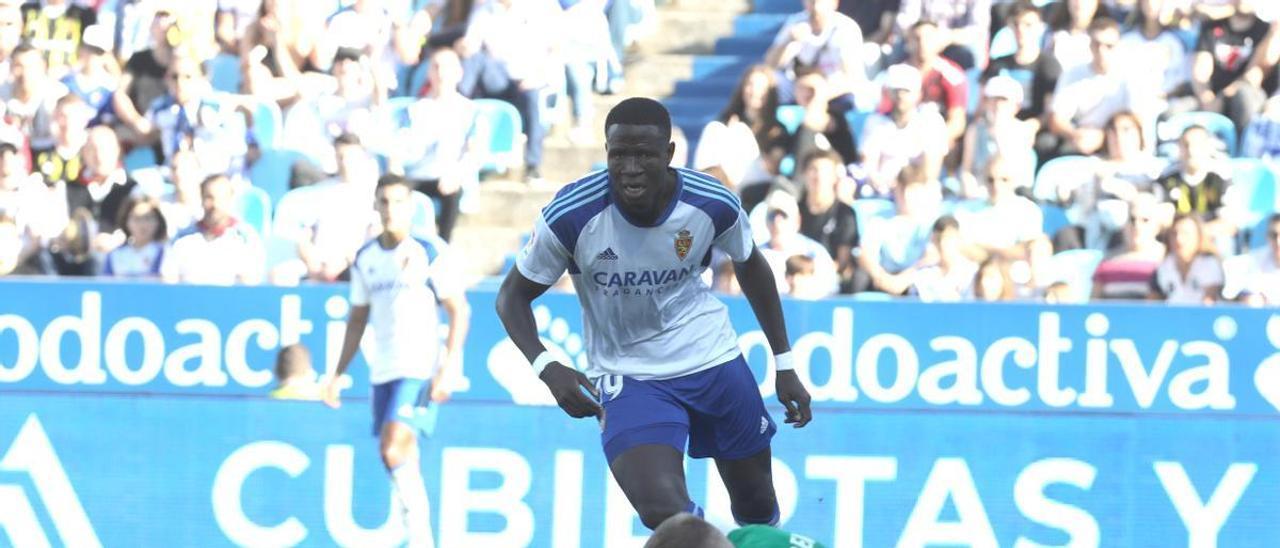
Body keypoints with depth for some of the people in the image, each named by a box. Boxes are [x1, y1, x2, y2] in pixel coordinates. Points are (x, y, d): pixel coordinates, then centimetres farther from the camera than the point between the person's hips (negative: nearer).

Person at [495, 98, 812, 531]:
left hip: (713, 361, 3)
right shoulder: (570, 216, -22)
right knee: (662, 511, -26)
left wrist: (784, 364, 10)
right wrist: (546, 368, -26)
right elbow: (514, 295, -8)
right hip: (626, 377, -3)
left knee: (758, 509, 16)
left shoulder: (713, 205, -15)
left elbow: (750, 266, 8)